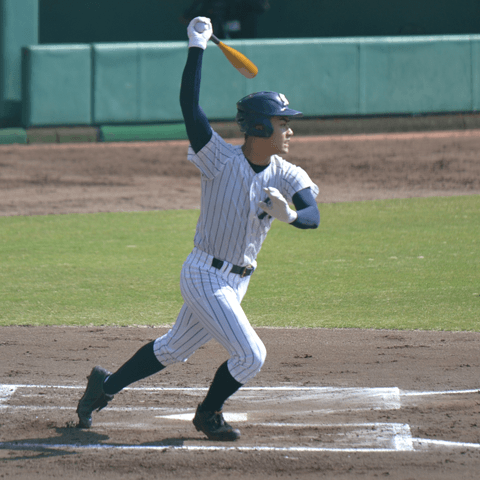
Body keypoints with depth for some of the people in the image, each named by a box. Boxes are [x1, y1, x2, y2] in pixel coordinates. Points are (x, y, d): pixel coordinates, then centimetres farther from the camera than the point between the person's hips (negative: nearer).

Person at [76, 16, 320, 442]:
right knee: (250, 355, -10)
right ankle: (208, 413, 15)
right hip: (206, 275, -7)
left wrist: (289, 215, -41)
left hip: (237, 281, 7)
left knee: (174, 349, 19)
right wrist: (197, 47, -29)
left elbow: (313, 216, -17)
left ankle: (106, 385, 37)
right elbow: (189, 106, -27)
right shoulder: (221, 160, -18)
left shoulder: (285, 175, -2)